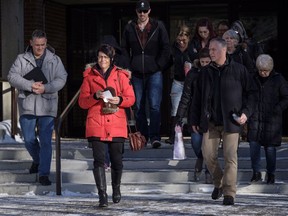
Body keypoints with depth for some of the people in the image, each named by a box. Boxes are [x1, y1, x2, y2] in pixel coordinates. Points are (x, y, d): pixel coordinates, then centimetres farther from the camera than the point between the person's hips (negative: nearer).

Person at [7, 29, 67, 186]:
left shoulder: (54, 60, 5)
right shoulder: (22, 59, 5)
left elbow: (61, 79, -3)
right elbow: (12, 76, -5)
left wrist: (45, 88, -19)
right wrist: (30, 85, -18)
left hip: (47, 106, -1)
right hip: (27, 105, 1)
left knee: (46, 141, -5)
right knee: (29, 139, 7)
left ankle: (44, 173, 0)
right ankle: (37, 160, 36)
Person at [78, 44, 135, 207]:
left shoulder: (121, 75, 8)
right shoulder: (89, 76, 9)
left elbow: (131, 98, 7)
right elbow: (82, 102, 7)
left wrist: (119, 100, -13)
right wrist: (95, 96, -11)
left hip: (117, 125, 1)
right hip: (96, 125, 0)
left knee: (117, 160, 6)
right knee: (99, 160, -12)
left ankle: (116, 189, 31)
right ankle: (102, 195, -13)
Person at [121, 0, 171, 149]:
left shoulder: (158, 27, 2)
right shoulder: (130, 28, 7)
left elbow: (166, 48, 3)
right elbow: (124, 49, 13)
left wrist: (159, 65, -4)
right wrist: (128, 67, 3)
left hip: (154, 72, -3)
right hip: (136, 73, 3)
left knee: (155, 105, -11)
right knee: (139, 107, 6)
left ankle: (155, 137, -12)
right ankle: (142, 137, 13)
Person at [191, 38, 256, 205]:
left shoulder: (239, 70, 0)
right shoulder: (206, 72, 10)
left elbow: (251, 92, 4)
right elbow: (198, 97, 15)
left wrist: (246, 112, -7)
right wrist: (195, 120, 12)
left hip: (231, 121, -4)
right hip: (210, 122, 4)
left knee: (230, 157, -6)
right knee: (208, 155, 0)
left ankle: (229, 193, -2)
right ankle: (218, 183, 24)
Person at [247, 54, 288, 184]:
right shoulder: (254, 79, 7)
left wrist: (277, 109, -11)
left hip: (272, 120, -2)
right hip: (255, 118, 2)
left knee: (270, 148, 2)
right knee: (253, 145, -6)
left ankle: (271, 174, 15)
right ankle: (256, 172, 4)